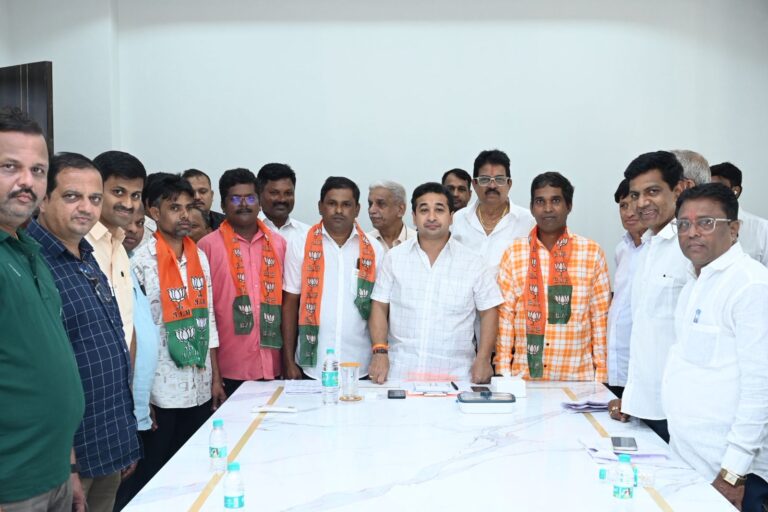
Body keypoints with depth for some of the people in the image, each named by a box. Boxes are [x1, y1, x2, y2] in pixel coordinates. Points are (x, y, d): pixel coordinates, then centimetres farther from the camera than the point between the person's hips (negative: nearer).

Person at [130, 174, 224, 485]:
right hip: (161, 390, -5)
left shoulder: (200, 257, 8)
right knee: (158, 475, 8)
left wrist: (216, 378, 11)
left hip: (200, 388, 5)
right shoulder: (141, 261, -11)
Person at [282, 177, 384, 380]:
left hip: (360, 366, 1)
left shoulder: (374, 250, 4)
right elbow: (290, 304, 2)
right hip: (312, 365, -1)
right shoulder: (300, 246, 0)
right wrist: (289, 361, 0)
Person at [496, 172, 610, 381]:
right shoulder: (514, 253, 3)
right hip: (524, 373, 0)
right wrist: (503, 372, -2)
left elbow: (601, 317, 2)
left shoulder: (592, 253, 2)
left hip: (577, 376, 0)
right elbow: (504, 316, 2)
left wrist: (600, 374, 0)